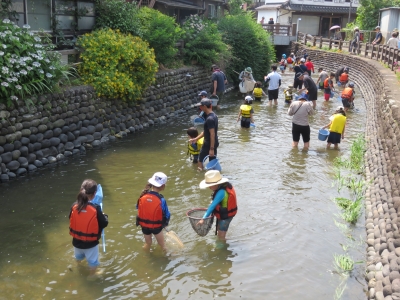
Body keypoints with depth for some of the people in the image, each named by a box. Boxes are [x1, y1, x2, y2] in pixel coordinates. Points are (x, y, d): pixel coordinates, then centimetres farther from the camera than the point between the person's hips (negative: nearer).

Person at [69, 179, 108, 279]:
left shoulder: (74, 206, -16)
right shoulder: (95, 208, -26)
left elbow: (71, 220, 0)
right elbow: (104, 224, -15)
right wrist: (105, 216, 5)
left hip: (77, 241, 5)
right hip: (91, 242, -5)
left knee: (78, 256, 34)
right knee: (93, 260, 22)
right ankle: (92, 275, 43)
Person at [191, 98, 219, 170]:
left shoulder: (209, 119, -24)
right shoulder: (213, 115, 7)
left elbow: (212, 134, -26)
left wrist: (211, 149, -25)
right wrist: (196, 139, 15)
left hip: (209, 144, -9)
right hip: (213, 144, 9)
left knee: (200, 161, 5)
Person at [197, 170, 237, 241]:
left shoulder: (221, 192, -32)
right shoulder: (225, 186, -5)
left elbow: (213, 206, -31)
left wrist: (204, 218, -27)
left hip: (225, 216, -10)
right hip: (223, 214, 10)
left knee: (221, 236, 1)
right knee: (219, 230, 28)